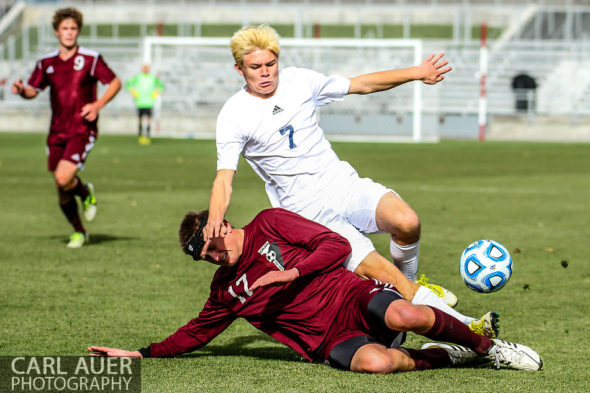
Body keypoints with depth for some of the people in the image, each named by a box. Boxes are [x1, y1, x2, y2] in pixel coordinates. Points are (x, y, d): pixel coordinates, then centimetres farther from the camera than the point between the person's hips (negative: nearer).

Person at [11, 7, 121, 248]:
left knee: (63, 178, -21)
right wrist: (21, 90, -9)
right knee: (62, 192, 5)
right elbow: (33, 90, 14)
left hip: (83, 131, -4)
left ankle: (86, 194, 13)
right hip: (57, 132, 4)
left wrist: (97, 105, -12)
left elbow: (115, 83, 1)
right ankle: (79, 232, 26)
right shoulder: (46, 63, 6)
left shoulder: (90, 59, -5)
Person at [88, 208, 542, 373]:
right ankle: (447, 357, -9)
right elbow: (195, 334, 26)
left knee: (406, 316, -35)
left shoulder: (269, 224, 5)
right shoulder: (225, 290, 16)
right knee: (374, 361, -36)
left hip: (358, 298, -1)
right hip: (331, 341, 1)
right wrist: (140, 353, 17)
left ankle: (486, 345, -8)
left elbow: (337, 246, 0)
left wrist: (290, 273, -11)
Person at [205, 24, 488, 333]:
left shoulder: (298, 81, 5)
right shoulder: (233, 116, -7)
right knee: (378, 272, -21)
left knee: (405, 222, -25)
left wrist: (416, 73, 11)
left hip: (343, 183, 4)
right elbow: (224, 178, -12)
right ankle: (461, 325, -16)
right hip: (308, 211, -4)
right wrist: (214, 220, -31)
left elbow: (361, 84, 16)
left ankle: (408, 282, 7)